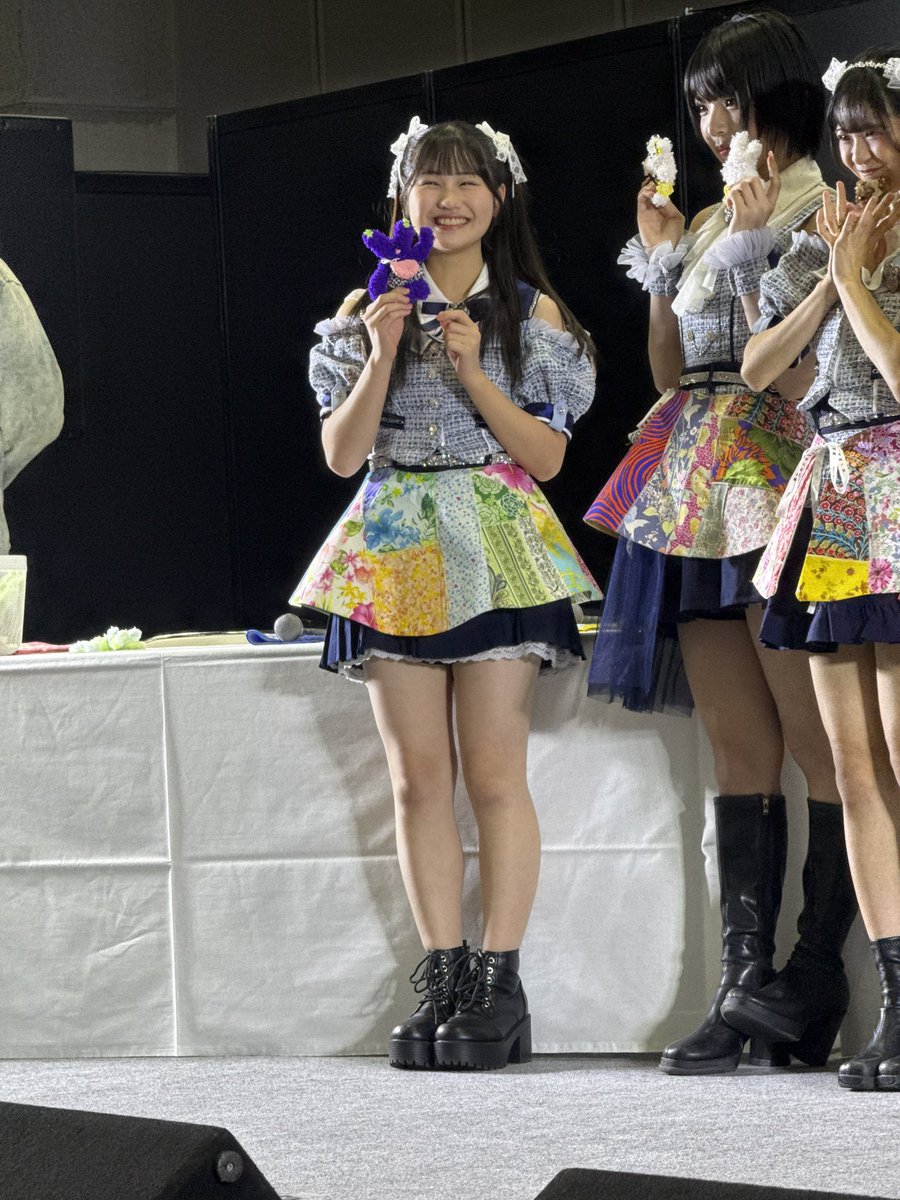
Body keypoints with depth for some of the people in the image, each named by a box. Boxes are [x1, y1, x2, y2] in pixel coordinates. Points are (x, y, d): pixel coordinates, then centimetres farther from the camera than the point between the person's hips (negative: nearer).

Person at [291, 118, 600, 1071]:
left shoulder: (533, 312, 5)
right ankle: (441, 978, 5)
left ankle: (498, 985, -5)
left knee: (493, 773, -7)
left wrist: (472, 371, -11)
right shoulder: (369, 310, 10)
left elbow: (547, 456, -1)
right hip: (396, 551, 2)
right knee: (418, 777, 1)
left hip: (495, 550, -2)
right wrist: (383, 356, -8)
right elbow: (341, 454, 4)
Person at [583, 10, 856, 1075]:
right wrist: (661, 259, 13)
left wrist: (755, 242, -10)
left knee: (814, 741, -8)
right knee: (737, 746, 4)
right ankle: (744, 986, 3)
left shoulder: (826, 202, -2)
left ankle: (817, 978, -6)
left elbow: (807, 351, -13)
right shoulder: (714, 218, 22)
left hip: (783, 477, -8)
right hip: (697, 488, 8)